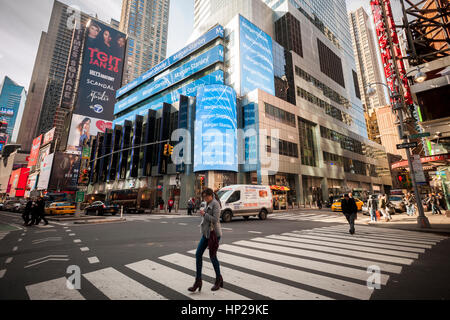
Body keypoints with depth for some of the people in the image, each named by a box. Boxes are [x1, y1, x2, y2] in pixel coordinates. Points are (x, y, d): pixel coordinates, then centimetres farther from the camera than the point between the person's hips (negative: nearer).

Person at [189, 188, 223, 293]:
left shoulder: (215, 204, -14)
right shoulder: (209, 204, 12)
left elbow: (215, 219, -23)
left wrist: (204, 214, -18)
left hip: (214, 233, -8)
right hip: (206, 233, 8)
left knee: (212, 256, 5)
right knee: (198, 254, 4)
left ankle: (219, 280, 27)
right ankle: (198, 281, 14)